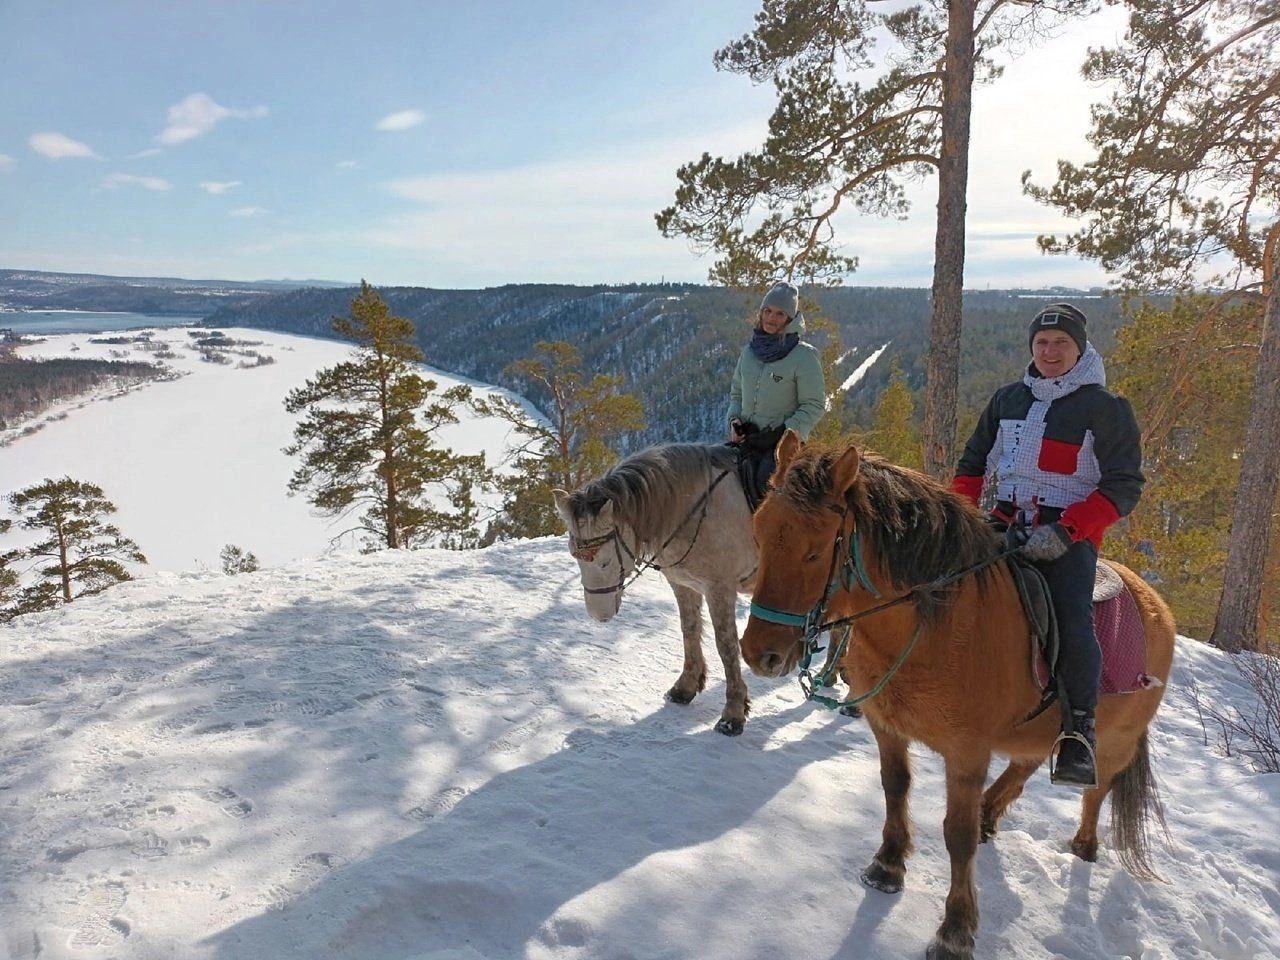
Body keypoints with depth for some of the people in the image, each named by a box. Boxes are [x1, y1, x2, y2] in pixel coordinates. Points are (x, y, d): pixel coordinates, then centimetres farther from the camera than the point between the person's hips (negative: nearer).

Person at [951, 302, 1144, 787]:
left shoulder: (1106, 408, 0)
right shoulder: (1009, 399, 14)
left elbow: (1124, 486, -5)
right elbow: (973, 463, 21)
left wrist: (1065, 531, -18)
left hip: (1071, 535, -5)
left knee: (1072, 621, -26)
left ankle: (1079, 730, -11)